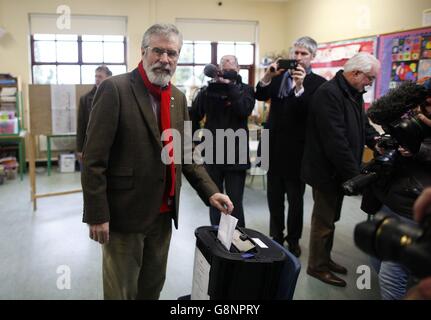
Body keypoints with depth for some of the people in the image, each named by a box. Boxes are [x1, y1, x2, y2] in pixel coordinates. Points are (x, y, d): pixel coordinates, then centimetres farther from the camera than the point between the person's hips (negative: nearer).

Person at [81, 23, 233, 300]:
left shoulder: (178, 98, 8)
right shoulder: (115, 89, -13)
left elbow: (185, 153, 12)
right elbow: (94, 159, -15)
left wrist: (210, 191, 1)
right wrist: (97, 214, -16)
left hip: (163, 212, 6)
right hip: (125, 212, -6)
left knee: (153, 286, 21)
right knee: (122, 290, 11)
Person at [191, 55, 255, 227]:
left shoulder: (245, 89, 3)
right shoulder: (210, 89, 5)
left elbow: (244, 110, -19)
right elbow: (195, 115, 0)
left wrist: (230, 86, -19)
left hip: (235, 155, -2)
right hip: (212, 154, 3)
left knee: (235, 202, 2)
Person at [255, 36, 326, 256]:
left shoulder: (318, 83, -7)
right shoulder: (280, 75, 7)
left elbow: (309, 112, -19)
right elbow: (260, 96, 0)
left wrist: (299, 87, -29)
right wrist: (267, 77, -15)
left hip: (296, 148, -4)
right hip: (274, 145, 4)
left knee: (295, 196, 9)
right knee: (274, 195, 14)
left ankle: (293, 240, 24)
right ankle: (276, 236, 29)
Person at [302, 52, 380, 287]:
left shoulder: (354, 94, 9)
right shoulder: (329, 93, -23)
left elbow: (362, 124, 16)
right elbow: (335, 140, -28)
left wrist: (375, 139, -6)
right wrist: (353, 173, -24)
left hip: (340, 169, 9)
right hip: (327, 170, -9)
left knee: (330, 218, 20)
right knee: (323, 220, 4)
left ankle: (325, 259, 35)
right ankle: (317, 266, 20)